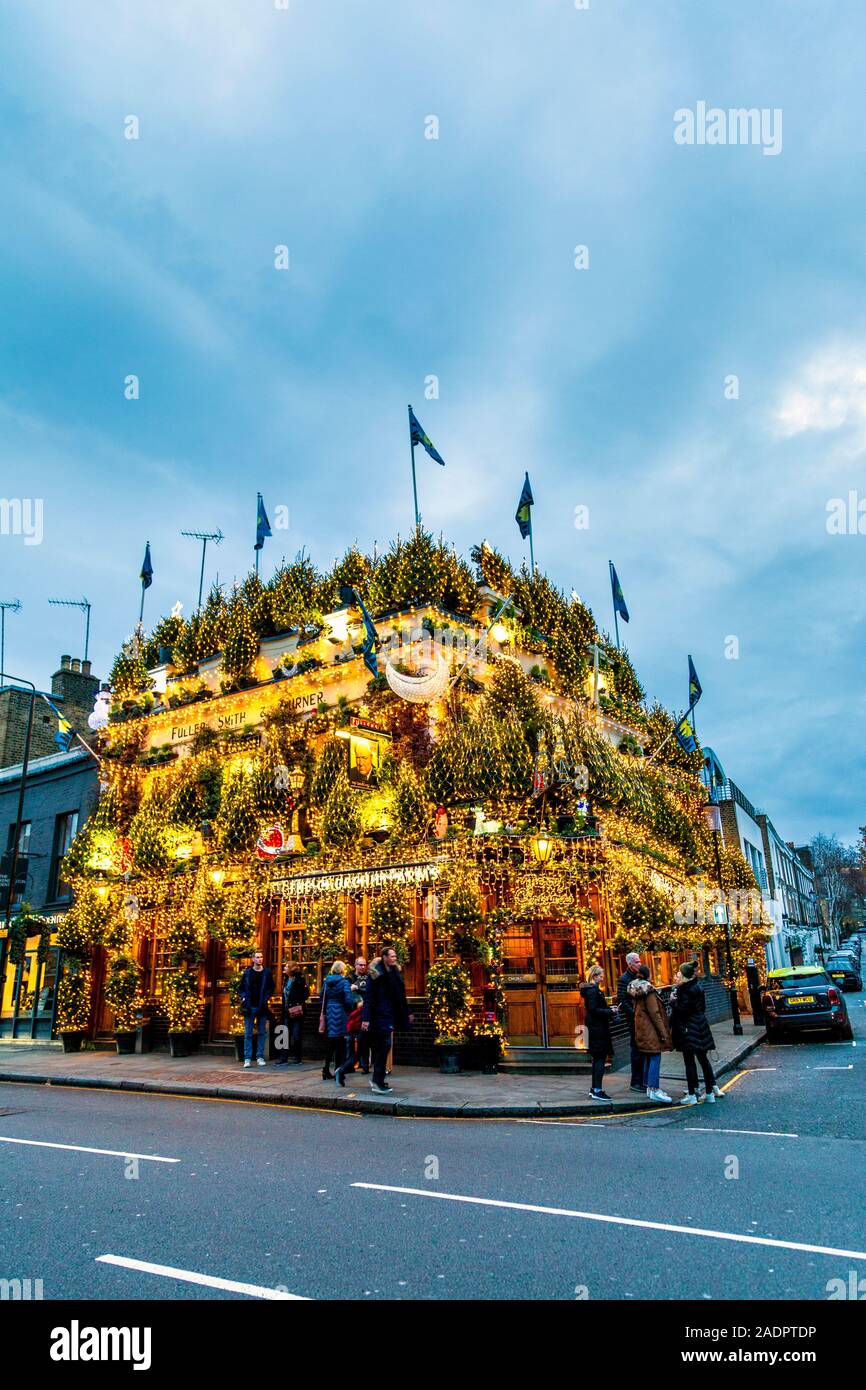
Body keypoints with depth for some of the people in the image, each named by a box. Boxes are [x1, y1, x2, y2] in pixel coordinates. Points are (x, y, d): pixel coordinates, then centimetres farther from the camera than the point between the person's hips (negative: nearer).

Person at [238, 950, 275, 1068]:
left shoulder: (267, 973, 4)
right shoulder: (247, 972, 4)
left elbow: (271, 988, 8)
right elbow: (241, 988, 9)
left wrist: (266, 999, -5)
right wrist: (243, 998, -6)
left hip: (262, 1007, 0)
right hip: (249, 1007, 0)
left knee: (261, 1033, 5)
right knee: (248, 1033, 0)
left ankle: (260, 1057, 13)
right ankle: (247, 1058, 4)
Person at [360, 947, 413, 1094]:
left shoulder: (394, 972, 11)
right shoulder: (376, 974, -10)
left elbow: (400, 995, 18)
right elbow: (369, 997, -14)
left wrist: (407, 1013, 20)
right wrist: (366, 1018, -19)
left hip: (390, 1015, 7)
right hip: (380, 1014, -7)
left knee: (381, 1046, 10)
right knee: (384, 1045, -9)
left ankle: (377, 1079, 18)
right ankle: (378, 1081, -3)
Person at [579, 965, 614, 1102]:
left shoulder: (593, 989, 15)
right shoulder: (592, 990, -16)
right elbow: (594, 1010, -22)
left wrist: (608, 1008, 10)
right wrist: (610, 1011, -15)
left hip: (595, 1028, 11)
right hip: (598, 1029, -11)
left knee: (597, 1058, 14)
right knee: (600, 1058, -8)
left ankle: (594, 1089, 20)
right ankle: (597, 1090, -6)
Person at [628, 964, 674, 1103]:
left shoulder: (636, 990, 9)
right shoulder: (648, 990, -18)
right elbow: (654, 1013, -19)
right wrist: (663, 1032, -14)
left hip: (641, 1028, 9)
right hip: (651, 1029, -9)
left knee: (648, 1057, 15)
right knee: (655, 1057, -7)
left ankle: (649, 1086, 21)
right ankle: (654, 1089, -8)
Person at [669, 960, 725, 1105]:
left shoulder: (686, 989, -19)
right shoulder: (697, 985, 7)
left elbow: (681, 1010, -21)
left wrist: (673, 1000, -4)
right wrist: (677, 988, 7)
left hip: (688, 1029, -8)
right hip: (700, 1026, 8)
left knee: (689, 1061, 0)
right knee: (703, 1059, 15)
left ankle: (692, 1095, 4)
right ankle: (711, 1091, 19)